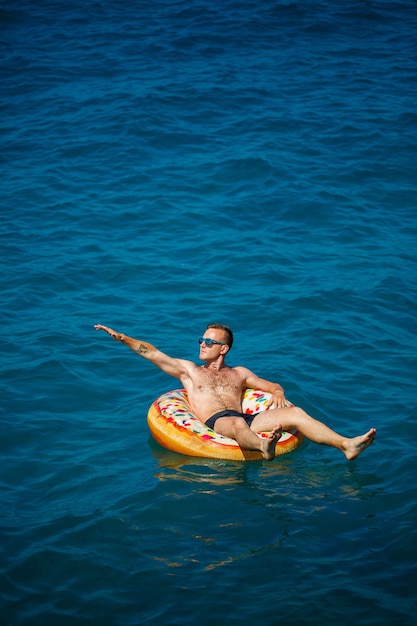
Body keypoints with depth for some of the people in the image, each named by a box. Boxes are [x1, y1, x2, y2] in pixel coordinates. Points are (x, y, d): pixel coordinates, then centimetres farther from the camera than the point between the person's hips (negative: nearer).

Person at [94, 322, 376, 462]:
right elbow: (152, 353, 16)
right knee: (237, 424, -42)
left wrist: (277, 394, 5)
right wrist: (120, 336, 7)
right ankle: (263, 447, -78)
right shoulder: (188, 370, 25)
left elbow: (272, 385, 31)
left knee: (295, 413, -19)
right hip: (215, 422, -4)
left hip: (246, 420, 4)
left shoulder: (239, 373, 30)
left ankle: (347, 445, -33)